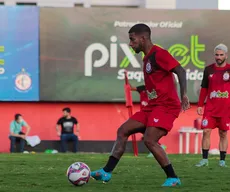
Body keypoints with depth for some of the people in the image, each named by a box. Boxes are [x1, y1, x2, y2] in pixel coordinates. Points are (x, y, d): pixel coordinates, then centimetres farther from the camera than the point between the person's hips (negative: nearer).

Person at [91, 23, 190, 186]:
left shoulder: (159, 54, -12)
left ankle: (173, 178, -12)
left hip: (166, 106, -10)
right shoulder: (147, 58, 18)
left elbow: (180, 70, -20)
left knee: (150, 140, -22)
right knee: (123, 131, 5)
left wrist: (183, 94, -29)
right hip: (153, 106, 10)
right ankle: (106, 172, 6)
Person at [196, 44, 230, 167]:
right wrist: (200, 105, 9)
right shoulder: (209, 70, 7)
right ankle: (204, 159, 1)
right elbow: (204, 88, 12)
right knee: (206, 131, -5)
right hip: (210, 108, 2)